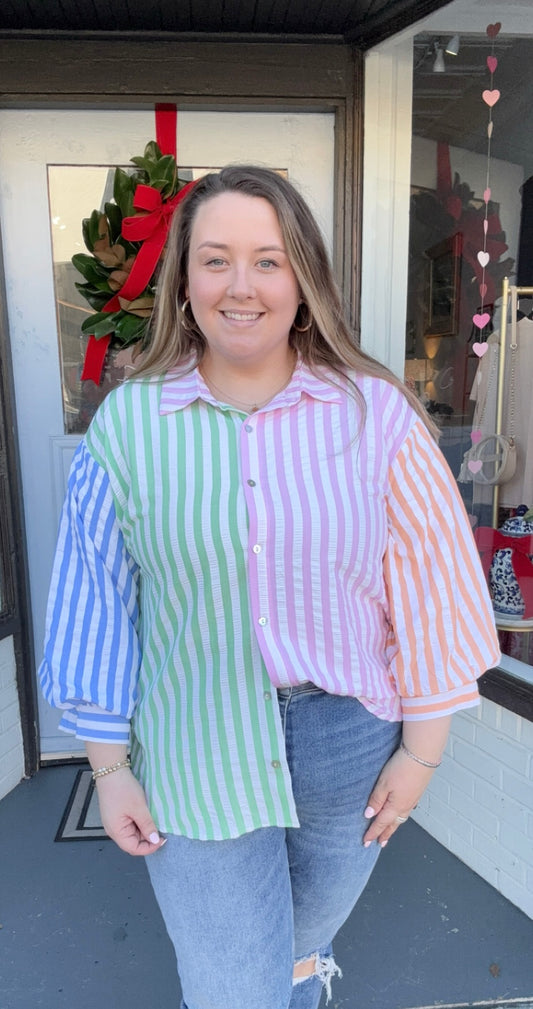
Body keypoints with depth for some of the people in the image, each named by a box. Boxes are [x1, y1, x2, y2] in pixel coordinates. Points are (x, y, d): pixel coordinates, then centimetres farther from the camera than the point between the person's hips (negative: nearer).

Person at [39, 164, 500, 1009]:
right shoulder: (126, 423, -9)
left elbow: (427, 587, -6)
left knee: (310, 934, 28)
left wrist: (421, 749, -2)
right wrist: (111, 766, 0)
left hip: (351, 747, 2)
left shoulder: (376, 413, -10)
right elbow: (96, 605, -3)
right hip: (196, 765, -1)